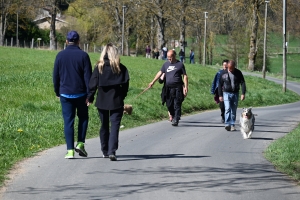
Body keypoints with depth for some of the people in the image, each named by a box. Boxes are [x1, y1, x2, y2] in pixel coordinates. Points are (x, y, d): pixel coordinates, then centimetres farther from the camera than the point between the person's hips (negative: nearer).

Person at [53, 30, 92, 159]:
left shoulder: (60, 55, 0)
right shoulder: (83, 55, -5)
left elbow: (55, 76, 5)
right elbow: (88, 76, -7)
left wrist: (57, 92, 17)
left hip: (65, 94, 1)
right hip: (80, 94, -1)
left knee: (68, 121, 2)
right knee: (83, 118, 17)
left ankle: (70, 150, -3)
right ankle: (80, 143, 4)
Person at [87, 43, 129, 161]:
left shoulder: (99, 67, -4)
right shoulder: (121, 68, -4)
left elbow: (93, 84, -4)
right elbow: (125, 84, -2)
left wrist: (90, 98, 5)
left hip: (102, 101, 1)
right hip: (116, 101, -1)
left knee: (104, 126, 15)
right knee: (115, 126, -2)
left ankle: (105, 151, 21)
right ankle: (112, 151, -18)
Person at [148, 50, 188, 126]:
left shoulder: (180, 64, 2)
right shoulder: (166, 64, 13)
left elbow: (185, 76, 3)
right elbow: (160, 73, 15)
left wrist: (186, 87, -6)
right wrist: (153, 82, 8)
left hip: (177, 88, -4)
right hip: (168, 88, 4)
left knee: (177, 105, -9)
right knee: (169, 104, 6)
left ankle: (176, 120, -11)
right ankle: (173, 116, 28)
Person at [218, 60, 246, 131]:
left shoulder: (238, 73, 0)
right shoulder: (223, 73, -3)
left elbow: (243, 83, -1)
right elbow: (220, 85, 4)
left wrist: (243, 93, -11)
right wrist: (220, 95, 1)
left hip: (235, 93, 2)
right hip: (226, 93, -2)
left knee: (234, 110, 5)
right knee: (228, 108, -17)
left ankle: (232, 125, 12)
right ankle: (227, 124, -23)